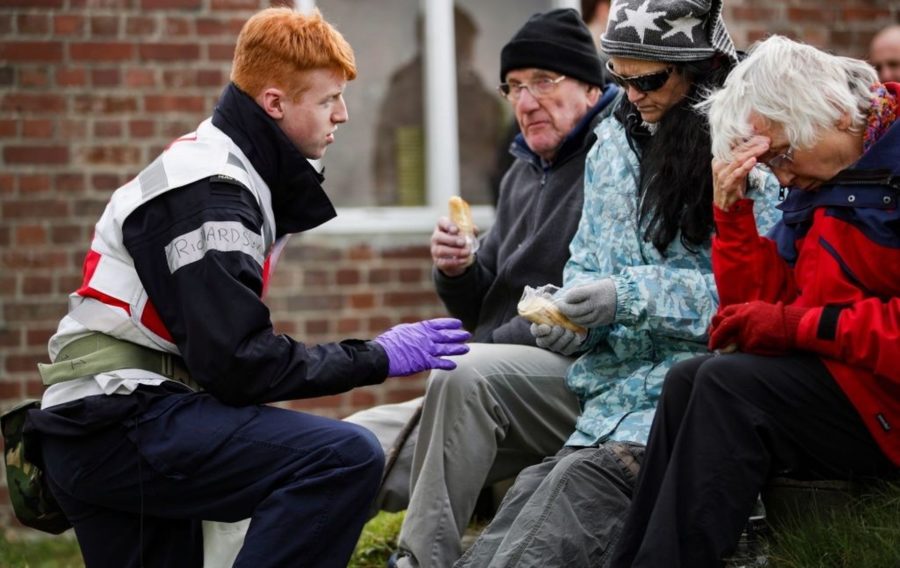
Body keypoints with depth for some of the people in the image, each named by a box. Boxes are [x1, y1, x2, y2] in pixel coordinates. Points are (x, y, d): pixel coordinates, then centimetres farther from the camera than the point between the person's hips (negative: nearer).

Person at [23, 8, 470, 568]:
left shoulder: (223, 172, 17)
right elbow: (234, 363, -19)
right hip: (118, 422, -11)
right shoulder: (207, 189, -13)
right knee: (348, 456, -25)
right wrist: (378, 358, -11)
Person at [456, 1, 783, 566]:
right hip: (618, 392, 6)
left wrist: (631, 297, -17)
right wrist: (571, 314, -1)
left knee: (584, 480, -30)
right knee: (532, 493, -21)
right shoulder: (614, 142, 17)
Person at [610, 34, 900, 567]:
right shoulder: (822, 179, 14)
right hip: (833, 376, 9)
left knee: (729, 385, -21)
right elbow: (766, 302, 15)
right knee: (688, 381, -6)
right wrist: (733, 208, 2)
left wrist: (796, 324, -18)